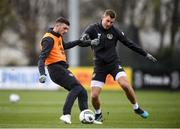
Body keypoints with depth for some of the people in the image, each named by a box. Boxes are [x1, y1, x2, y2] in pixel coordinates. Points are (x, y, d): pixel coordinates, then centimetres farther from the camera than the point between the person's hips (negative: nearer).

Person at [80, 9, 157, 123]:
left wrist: (146, 54, 4)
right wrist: (89, 42, -37)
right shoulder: (93, 29, -6)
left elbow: (130, 44, 4)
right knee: (94, 96, -11)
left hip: (114, 63, 0)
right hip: (99, 66, 0)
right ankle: (98, 114, 20)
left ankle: (136, 108, 1)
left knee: (125, 84, -23)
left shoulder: (115, 31, -3)